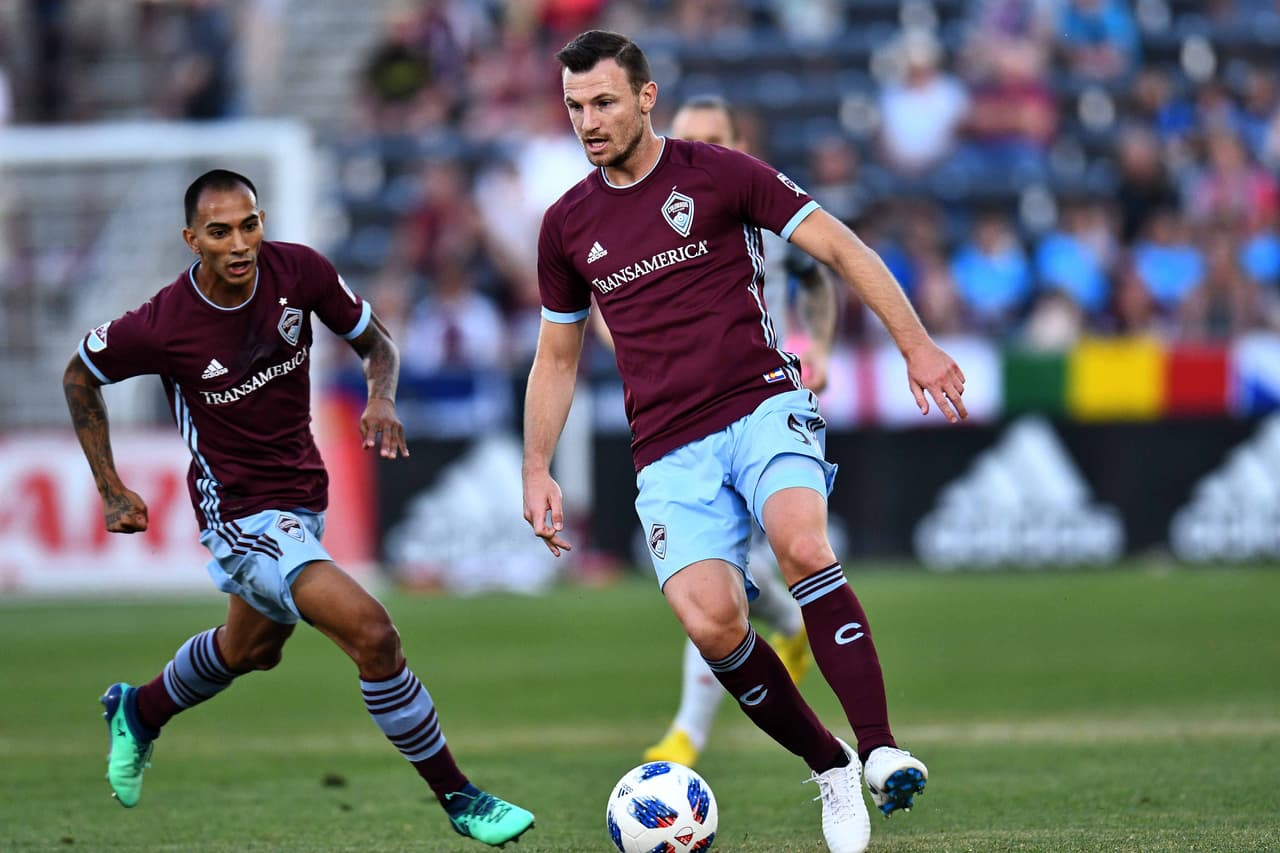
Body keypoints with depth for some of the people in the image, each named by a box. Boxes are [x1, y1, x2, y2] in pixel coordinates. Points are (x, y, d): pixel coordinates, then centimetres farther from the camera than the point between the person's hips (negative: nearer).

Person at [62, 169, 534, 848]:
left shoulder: (297, 271, -12)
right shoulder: (163, 325, -22)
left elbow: (374, 342, 5)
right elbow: (79, 376, -2)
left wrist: (382, 400, -16)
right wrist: (111, 490, -2)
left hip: (303, 498, 7)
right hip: (239, 513, -7)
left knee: (251, 649, 31)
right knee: (371, 632, -23)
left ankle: (138, 713, 59)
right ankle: (457, 799, -11)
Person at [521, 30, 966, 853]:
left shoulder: (718, 173, 0)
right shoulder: (567, 224, 12)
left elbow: (841, 248, 0)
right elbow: (557, 355, 23)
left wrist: (916, 344, -8)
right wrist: (537, 470, 15)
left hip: (763, 406, -3)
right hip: (670, 452, 3)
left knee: (801, 540, -34)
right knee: (710, 622, -20)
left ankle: (881, 749, -32)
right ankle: (831, 770, 0)